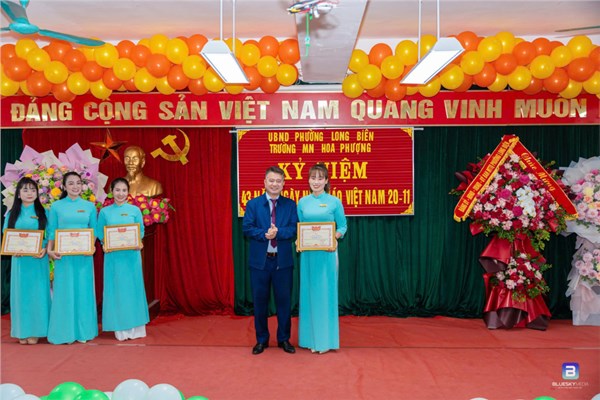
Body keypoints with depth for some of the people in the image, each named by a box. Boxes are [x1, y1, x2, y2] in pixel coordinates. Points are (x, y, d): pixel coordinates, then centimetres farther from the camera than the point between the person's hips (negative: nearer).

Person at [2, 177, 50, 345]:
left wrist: (45, 250, -15)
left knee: (37, 292, 1)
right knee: (21, 292, 5)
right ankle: (22, 331, 14)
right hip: (19, 259, 1)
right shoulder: (12, 214, 10)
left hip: (38, 259, -1)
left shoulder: (43, 212, 6)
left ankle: (35, 331, 10)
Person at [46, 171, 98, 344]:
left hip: (84, 254, 1)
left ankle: (83, 331, 16)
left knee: (83, 290, 5)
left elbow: (94, 231, 8)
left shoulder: (89, 206, 6)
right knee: (65, 291, 3)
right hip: (63, 254, -1)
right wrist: (50, 250, -11)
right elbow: (52, 231, 2)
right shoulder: (57, 206, 3)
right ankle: (65, 332, 14)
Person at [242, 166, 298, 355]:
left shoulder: (290, 204, 4)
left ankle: (284, 339, 25)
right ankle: (261, 340, 26)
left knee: (284, 300, 8)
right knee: (260, 301, 9)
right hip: (259, 260, 0)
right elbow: (247, 228, -6)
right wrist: (264, 234, -22)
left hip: (283, 261, 0)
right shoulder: (253, 204, 3)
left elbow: (294, 229, -6)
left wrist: (278, 232, -23)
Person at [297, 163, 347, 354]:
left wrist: (335, 235, -17)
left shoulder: (334, 202, -2)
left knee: (326, 293, 2)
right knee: (309, 292, 8)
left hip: (327, 252, -3)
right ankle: (311, 337, 19)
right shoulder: (302, 202, 7)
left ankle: (326, 339, 14)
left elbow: (343, 226, 2)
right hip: (308, 253, 3)